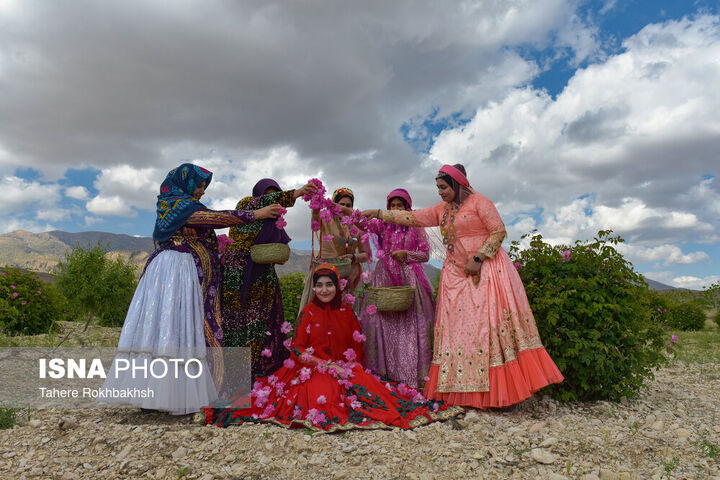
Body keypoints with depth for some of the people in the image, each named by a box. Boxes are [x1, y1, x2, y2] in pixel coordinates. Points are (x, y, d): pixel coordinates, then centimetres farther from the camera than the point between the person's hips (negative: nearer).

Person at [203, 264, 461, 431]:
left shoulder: (346, 312, 11)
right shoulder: (308, 312, 1)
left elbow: (357, 347, 14)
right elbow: (297, 349, -4)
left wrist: (347, 366, -6)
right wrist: (326, 365, -13)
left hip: (345, 368, 4)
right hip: (313, 369, -3)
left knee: (371, 388, -25)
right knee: (321, 393, -36)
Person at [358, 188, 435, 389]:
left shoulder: (415, 227, 6)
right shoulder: (383, 225, 10)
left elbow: (425, 255, 5)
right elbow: (367, 224, -10)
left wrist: (406, 254, -11)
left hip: (408, 278, -1)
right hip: (385, 277, 2)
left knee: (409, 323, -5)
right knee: (384, 322, -1)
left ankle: (410, 374, 1)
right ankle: (386, 371, 7)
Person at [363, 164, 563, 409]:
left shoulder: (478, 202, -4)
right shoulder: (441, 210, 15)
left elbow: (499, 231, -9)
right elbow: (412, 218, 14)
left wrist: (478, 258, -15)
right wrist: (379, 213, 10)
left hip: (486, 271, -6)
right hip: (456, 276, 6)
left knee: (488, 323, -10)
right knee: (457, 327, 2)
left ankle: (500, 388, -1)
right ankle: (462, 388, 9)